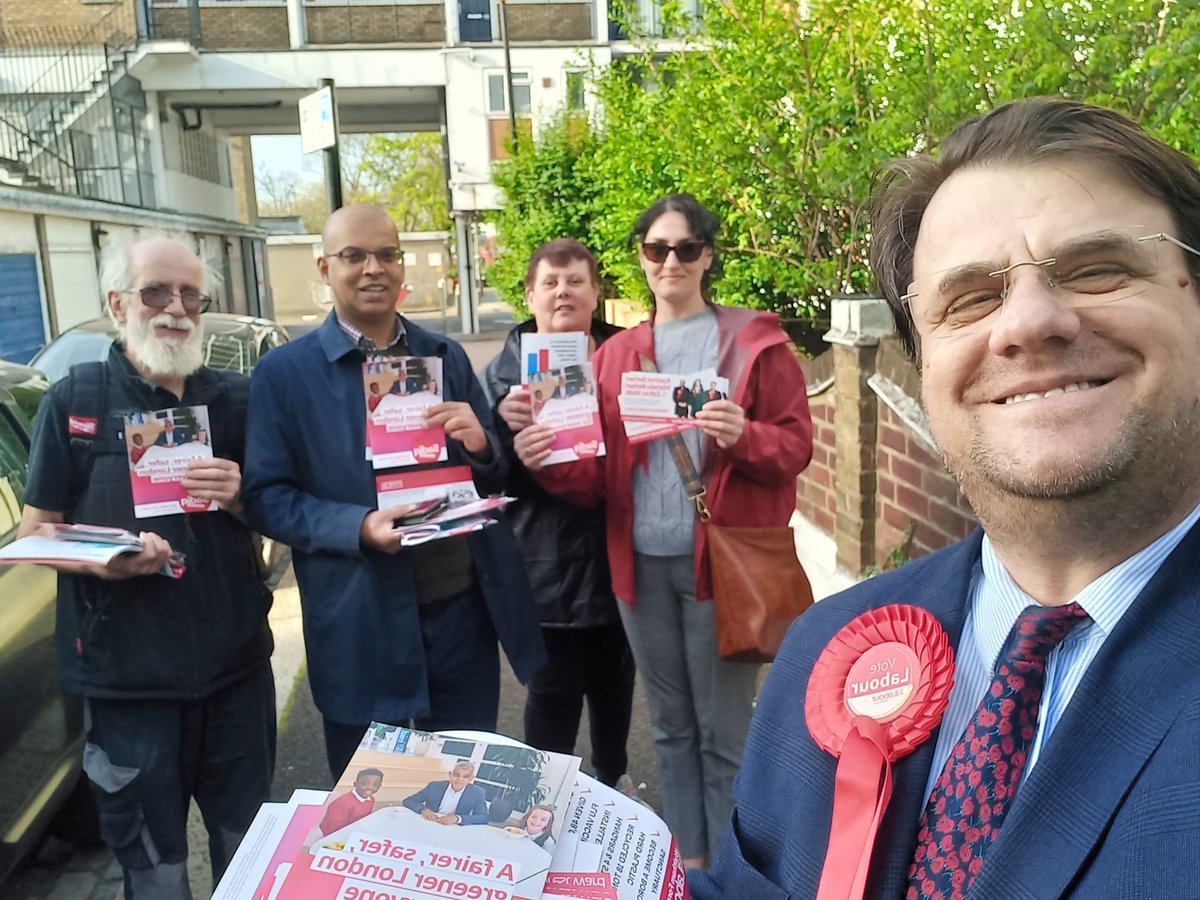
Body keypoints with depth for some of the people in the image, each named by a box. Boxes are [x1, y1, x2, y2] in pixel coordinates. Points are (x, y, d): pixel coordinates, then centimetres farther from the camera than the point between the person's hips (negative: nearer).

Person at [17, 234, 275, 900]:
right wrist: (99, 559, -20)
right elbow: (34, 532, 1)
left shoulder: (237, 398, 6)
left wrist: (240, 497, -11)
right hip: (129, 675, -2)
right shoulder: (74, 401, -2)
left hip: (237, 664, 3)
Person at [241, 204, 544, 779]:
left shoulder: (446, 357, 8)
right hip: (359, 626, -2)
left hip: (462, 611, 3)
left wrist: (480, 445, -12)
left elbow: (498, 480, 11)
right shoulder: (284, 373, -2)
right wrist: (358, 527, -22)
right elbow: (265, 497, -6)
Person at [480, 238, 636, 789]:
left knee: (614, 680, 18)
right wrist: (505, 426, -27)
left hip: (616, 553, 3)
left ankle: (613, 784, 41)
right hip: (548, 561, -2)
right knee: (554, 689, 5)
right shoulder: (507, 367, -2)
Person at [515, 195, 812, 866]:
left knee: (724, 732, 6)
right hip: (642, 564, 4)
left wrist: (742, 438, -23)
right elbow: (599, 473, 6)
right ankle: (688, 862, 34)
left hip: (720, 561, -4)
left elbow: (797, 444, -3)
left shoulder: (755, 341, -1)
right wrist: (552, 463, -13)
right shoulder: (615, 355, 9)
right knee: (672, 727, 17)